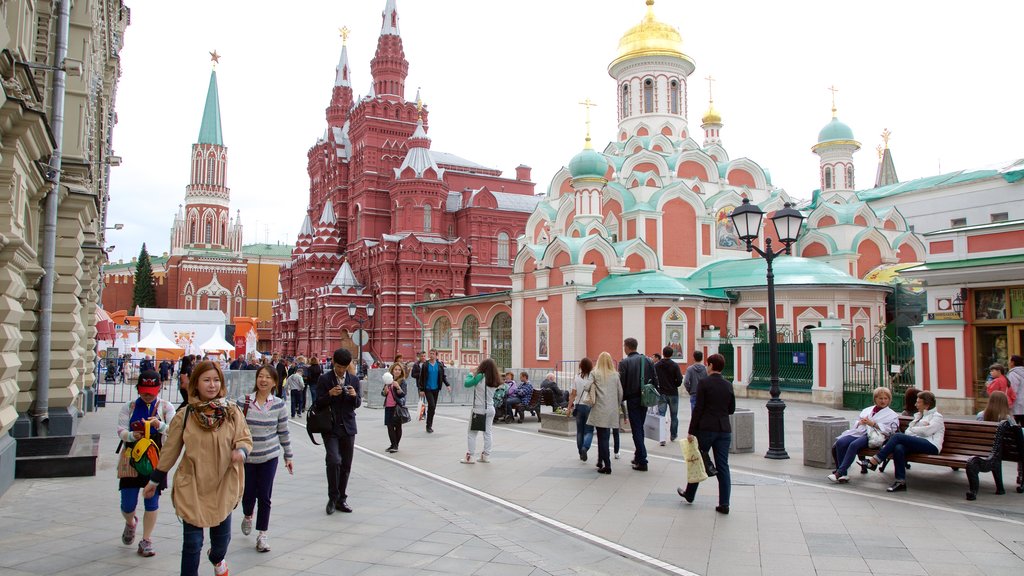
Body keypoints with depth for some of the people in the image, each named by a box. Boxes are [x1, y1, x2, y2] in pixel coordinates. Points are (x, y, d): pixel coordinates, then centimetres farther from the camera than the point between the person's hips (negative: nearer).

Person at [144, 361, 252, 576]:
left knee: (222, 536, 16)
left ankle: (217, 558, 50)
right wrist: (154, 480, 12)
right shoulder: (185, 415, -6)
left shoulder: (232, 411, -6)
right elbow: (170, 450, 4)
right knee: (192, 541, 0)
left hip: (223, 485, 2)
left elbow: (245, 439, -2)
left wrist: (241, 451, -25)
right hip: (192, 486, -1)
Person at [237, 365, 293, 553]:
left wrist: (288, 456, 9)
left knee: (264, 496, 1)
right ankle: (247, 516, 44)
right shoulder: (243, 402, -8)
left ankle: (262, 534, 17)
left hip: (269, 456, 0)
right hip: (246, 457, 0)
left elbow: (283, 432, 5)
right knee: (248, 495, 9)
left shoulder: (278, 405, -4)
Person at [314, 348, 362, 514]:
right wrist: (330, 394, -23)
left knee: (346, 465, 7)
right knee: (334, 461, -18)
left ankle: (341, 499, 20)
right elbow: (318, 404, -5)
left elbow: (358, 404, 8)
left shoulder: (354, 380, 6)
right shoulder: (324, 379, -3)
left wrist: (354, 395, -14)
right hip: (330, 428, -3)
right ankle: (333, 498, 0)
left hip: (348, 427, 4)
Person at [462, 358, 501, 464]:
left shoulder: (480, 377, -16)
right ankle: (486, 455, 17)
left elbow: (466, 383, -11)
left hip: (479, 409, -5)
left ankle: (469, 456, 5)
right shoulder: (495, 380, 1)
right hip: (490, 409, 6)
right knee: (488, 433, 12)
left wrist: (470, 374, 7)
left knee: (471, 433, 4)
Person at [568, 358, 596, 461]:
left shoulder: (576, 377, -2)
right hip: (589, 406, -2)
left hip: (579, 406, 2)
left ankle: (581, 452, 18)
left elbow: (573, 393, -3)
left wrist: (569, 407, 3)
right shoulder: (593, 377, -8)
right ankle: (585, 447, -20)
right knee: (589, 430, 4)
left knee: (580, 431, 13)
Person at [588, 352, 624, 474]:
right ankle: (601, 461, 23)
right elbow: (620, 393, 8)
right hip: (612, 410, 4)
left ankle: (607, 465, -7)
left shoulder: (595, 374, -2)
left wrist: (591, 403, 9)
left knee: (602, 437, -2)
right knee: (603, 436, 15)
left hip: (599, 409, -4)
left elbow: (591, 390, -7)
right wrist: (617, 406, 20)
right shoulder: (615, 375, 7)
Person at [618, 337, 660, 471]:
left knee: (636, 430, -1)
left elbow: (621, 382, -11)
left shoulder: (624, 362, -10)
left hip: (632, 399, -5)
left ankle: (642, 462, -4)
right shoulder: (648, 360, 5)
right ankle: (639, 457, 25)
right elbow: (655, 380, 5)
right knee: (640, 428, 18)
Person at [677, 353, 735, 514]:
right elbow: (731, 409, 11)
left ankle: (689, 495, 26)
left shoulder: (704, 382, -10)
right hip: (724, 429, 4)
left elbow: (698, 408, -12)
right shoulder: (728, 385, 5)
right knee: (723, 466, 5)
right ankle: (724, 504, 2)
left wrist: (691, 431, -8)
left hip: (706, 428, -4)